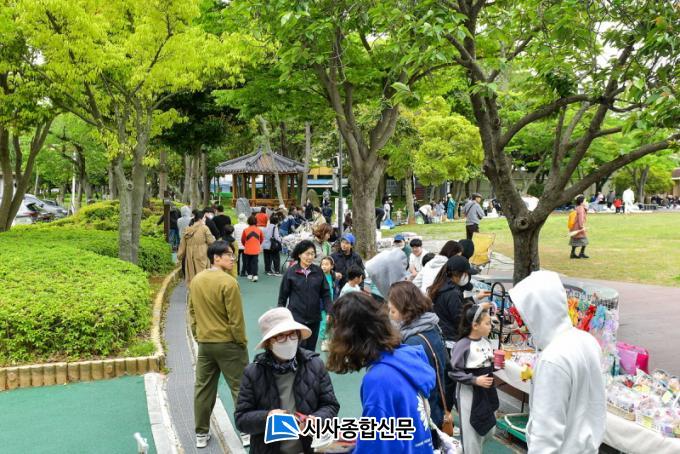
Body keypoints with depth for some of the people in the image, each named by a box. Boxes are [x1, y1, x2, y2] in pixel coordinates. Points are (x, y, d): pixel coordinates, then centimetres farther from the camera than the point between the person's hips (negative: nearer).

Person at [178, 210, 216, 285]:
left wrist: (180, 256, 22)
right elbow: (211, 242, -7)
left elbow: (182, 245, 13)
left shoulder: (187, 230, 7)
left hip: (190, 258, 5)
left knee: (191, 277, 11)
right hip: (202, 257, -5)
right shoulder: (204, 228, -9)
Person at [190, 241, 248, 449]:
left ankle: (201, 433, 22)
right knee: (240, 388, 6)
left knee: (203, 388, 14)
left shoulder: (196, 280, 3)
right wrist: (242, 342, -5)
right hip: (228, 343, -6)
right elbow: (236, 318, -17)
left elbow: (193, 310, 13)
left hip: (204, 342, 6)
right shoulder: (228, 282, -19)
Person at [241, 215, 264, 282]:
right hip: (256, 250, 0)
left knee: (248, 262, 16)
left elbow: (242, 240, 2)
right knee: (255, 262, 2)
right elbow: (262, 239, 9)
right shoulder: (259, 230, -4)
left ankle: (250, 274, 21)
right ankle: (255, 275, -11)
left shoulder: (245, 230, -8)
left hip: (247, 250, 0)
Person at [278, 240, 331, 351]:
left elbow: (325, 294, 4)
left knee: (310, 350, 10)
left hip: (314, 318, 3)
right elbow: (282, 296, 2)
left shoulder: (318, 271, 2)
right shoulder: (290, 272, -4)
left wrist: (329, 312, -8)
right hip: (296, 317, -3)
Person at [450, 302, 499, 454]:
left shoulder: (486, 342, 0)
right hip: (469, 393, -7)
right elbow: (454, 372, -20)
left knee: (489, 431, 19)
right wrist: (475, 380, -23)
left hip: (486, 391, 7)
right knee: (471, 433, 5)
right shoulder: (462, 345, -20)